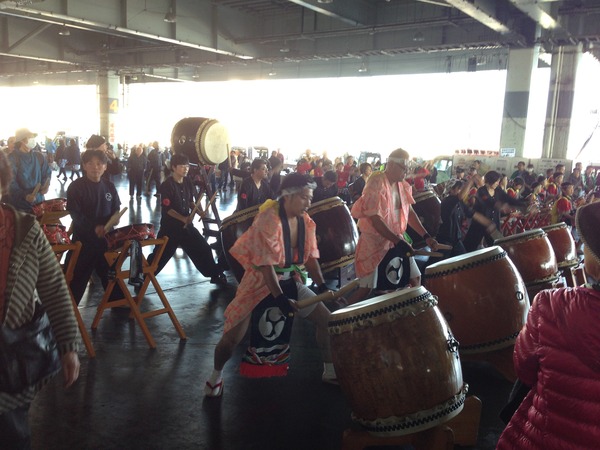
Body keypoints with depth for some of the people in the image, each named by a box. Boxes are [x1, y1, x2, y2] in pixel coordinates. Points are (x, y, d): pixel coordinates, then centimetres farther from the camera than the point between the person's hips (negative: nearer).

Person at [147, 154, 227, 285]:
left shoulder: (187, 182, 4)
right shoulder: (167, 185, -17)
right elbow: (167, 209, -19)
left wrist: (196, 210, -3)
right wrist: (183, 219, -28)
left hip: (187, 225, 6)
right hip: (170, 226, -6)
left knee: (203, 248, 8)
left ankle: (216, 275, 21)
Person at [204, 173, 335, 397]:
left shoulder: (305, 221, -2)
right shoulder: (268, 220, -24)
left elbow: (310, 256, 3)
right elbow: (266, 264, -26)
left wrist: (322, 285, -9)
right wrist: (279, 297, -30)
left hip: (290, 281, 7)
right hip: (260, 283, -6)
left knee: (326, 319, 4)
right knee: (232, 337, -8)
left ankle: (330, 371, 23)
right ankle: (216, 374, 23)